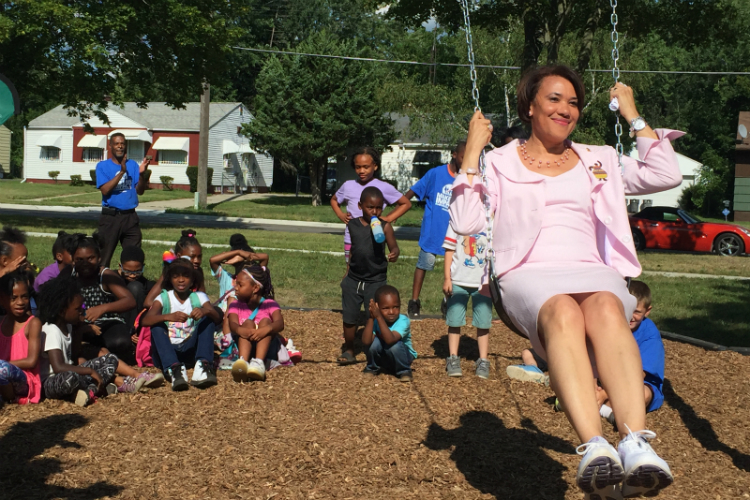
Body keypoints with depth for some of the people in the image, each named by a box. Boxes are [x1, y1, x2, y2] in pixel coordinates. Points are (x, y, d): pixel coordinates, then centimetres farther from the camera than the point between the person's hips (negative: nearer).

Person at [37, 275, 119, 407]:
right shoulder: (52, 331, -19)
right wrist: (90, 371, -27)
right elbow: (58, 367, -31)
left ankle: (90, 389, -22)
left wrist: (77, 331, 5)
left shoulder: (68, 326, 9)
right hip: (50, 382, -9)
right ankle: (97, 388, -16)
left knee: (111, 359, 2)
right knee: (69, 377, -44)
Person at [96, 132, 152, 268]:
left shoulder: (133, 165, 9)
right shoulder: (103, 166, 1)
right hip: (110, 216, -3)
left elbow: (140, 191, 1)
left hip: (130, 216, 3)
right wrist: (122, 172, -18)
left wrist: (142, 174, -16)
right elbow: (105, 190, -13)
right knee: (104, 257, 2)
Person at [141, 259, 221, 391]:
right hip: (167, 352, -1)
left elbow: (218, 318, -13)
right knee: (157, 326, -24)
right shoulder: (164, 298, 1)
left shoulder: (199, 297, 4)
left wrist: (206, 311, -38)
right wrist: (168, 317, -38)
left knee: (208, 319, -14)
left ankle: (202, 366, -36)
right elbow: (145, 321, -18)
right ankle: (173, 368, -47)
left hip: (191, 350, 1)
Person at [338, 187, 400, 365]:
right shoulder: (352, 225, 2)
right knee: (349, 317, 9)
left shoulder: (384, 227, -8)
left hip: (376, 281, -3)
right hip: (353, 279, 3)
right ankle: (348, 351, 24)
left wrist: (394, 254, -30)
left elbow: (394, 247, -7)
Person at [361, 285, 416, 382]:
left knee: (394, 345, -34)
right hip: (382, 359, 3)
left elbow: (390, 340, -45)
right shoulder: (376, 321, -19)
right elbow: (366, 341, -34)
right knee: (374, 341, -26)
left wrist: (379, 317, -49)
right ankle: (373, 368, 4)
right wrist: (371, 318, -41)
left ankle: (404, 371, -5)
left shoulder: (403, 321, -28)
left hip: (404, 357, -3)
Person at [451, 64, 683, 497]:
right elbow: (466, 223, 6)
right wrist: (473, 149, 6)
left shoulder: (599, 161, 26)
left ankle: (637, 445, -54)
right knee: (564, 313, -40)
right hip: (529, 275, -2)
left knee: (607, 310, -38)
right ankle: (593, 447, -56)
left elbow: (667, 176, 14)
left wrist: (633, 117, 17)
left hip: (594, 272, 2)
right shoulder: (501, 163, 19)